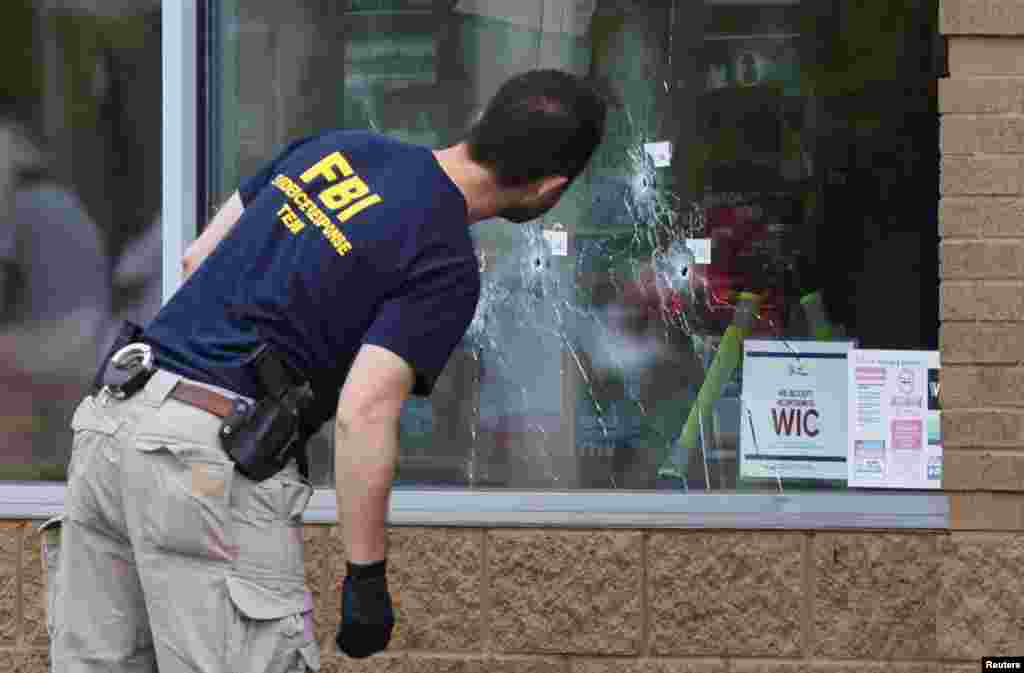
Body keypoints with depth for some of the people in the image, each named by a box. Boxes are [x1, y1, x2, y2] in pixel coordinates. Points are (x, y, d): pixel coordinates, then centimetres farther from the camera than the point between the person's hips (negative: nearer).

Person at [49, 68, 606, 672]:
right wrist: (367, 577, -12)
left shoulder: (341, 146, 14)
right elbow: (363, 413, -18)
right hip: (210, 460, -8)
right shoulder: (445, 265, -9)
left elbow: (197, 258, 20)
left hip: (111, 417, 8)